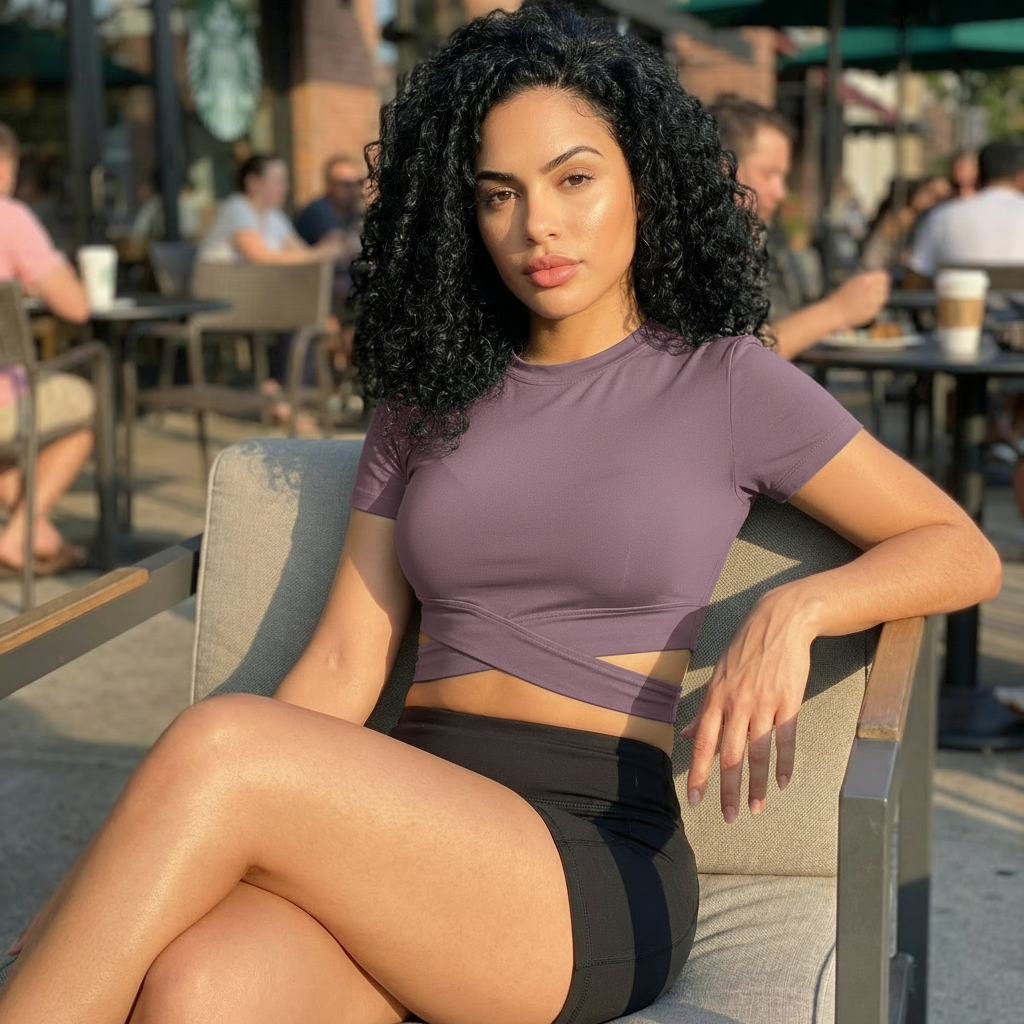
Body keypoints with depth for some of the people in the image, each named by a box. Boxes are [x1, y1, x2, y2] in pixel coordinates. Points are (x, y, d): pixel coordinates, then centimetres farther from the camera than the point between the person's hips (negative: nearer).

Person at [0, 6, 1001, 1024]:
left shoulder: (724, 380, 7)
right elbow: (342, 668, 11)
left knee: (213, 744, -30)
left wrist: (792, 611, -10)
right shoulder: (427, 396, 18)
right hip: (402, 835, 3)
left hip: (590, 863, -3)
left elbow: (963, 553, 11)